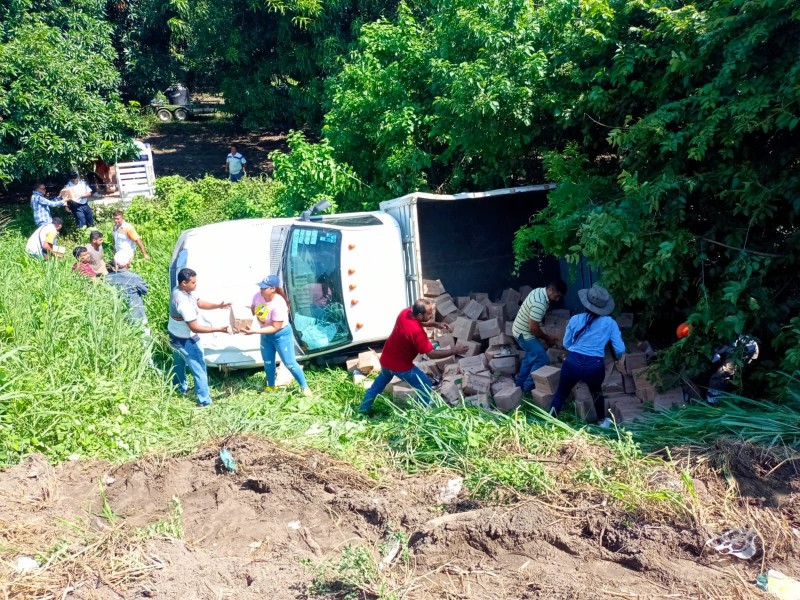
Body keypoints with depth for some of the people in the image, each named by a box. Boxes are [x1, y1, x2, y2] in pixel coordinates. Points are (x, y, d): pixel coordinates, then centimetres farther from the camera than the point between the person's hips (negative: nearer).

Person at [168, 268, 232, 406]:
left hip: (175, 336, 10)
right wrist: (218, 329, -34)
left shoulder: (179, 290, -7)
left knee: (179, 363, 30)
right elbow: (195, 327, -34)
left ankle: (181, 387, 52)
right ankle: (204, 401, 12)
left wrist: (218, 305, -8)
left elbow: (199, 303, 5)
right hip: (185, 340, -10)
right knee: (199, 370, 3)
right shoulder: (184, 303, -37)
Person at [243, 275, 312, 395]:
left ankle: (304, 387, 19)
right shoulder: (258, 296, -15)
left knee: (289, 363, 2)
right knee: (268, 362, 20)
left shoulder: (278, 304, -34)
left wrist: (255, 331, -33)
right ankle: (271, 386, 41)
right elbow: (252, 309, 7)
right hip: (266, 335, 7)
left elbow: (275, 328, -29)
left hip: (281, 335, -7)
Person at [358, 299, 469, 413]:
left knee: (383, 379, 36)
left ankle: (364, 407, 44)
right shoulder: (417, 332, -34)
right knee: (425, 387, 9)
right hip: (401, 366, -8)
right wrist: (454, 351, -24)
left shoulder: (405, 312, -11)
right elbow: (432, 354, -28)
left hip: (385, 359, 8)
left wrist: (434, 324, 4)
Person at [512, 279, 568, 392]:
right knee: (542, 359, -6)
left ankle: (521, 384, 36)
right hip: (524, 334, -10)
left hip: (522, 330, 10)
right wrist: (547, 339, -12)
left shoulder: (540, 291, 0)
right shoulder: (539, 304, -32)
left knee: (531, 356, 24)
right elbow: (533, 328, -28)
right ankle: (528, 389, 6)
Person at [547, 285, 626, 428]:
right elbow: (620, 349, 1)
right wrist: (617, 357, 25)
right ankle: (602, 421, 46)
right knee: (596, 392, 32)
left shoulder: (575, 319, 2)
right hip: (595, 366, 1)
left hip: (572, 363, -1)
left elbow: (566, 344, 13)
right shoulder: (610, 323, 0)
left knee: (560, 393, 21)